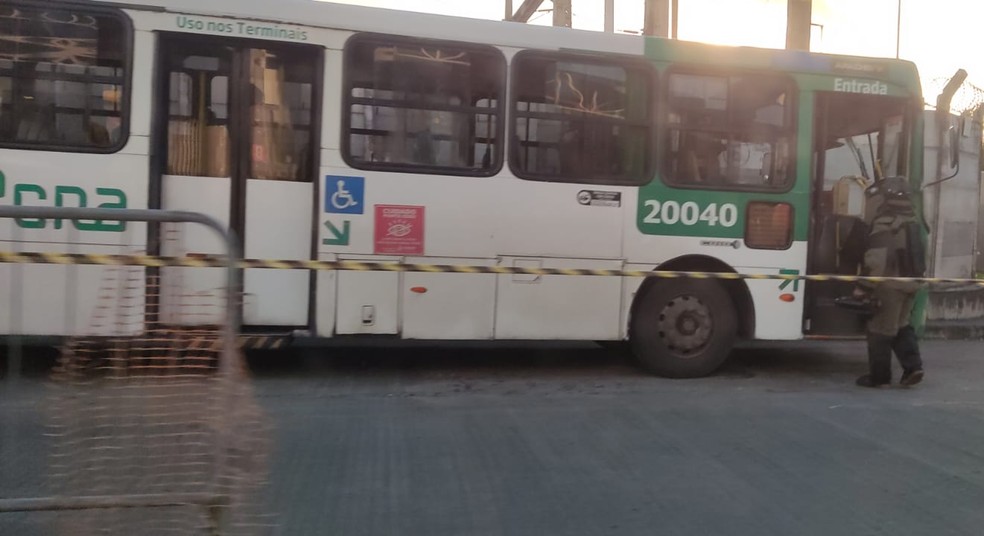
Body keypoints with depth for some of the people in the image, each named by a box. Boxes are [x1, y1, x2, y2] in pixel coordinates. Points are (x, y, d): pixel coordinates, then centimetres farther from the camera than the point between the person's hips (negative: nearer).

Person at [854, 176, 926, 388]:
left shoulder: (884, 224, -16)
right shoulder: (912, 221, 13)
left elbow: (876, 261, -22)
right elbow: (917, 255, 20)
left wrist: (864, 287, -18)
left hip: (890, 284, -9)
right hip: (911, 283, 9)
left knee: (880, 330, 1)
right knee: (901, 325, 22)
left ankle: (879, 376, 8)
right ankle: (913, 366, 14)